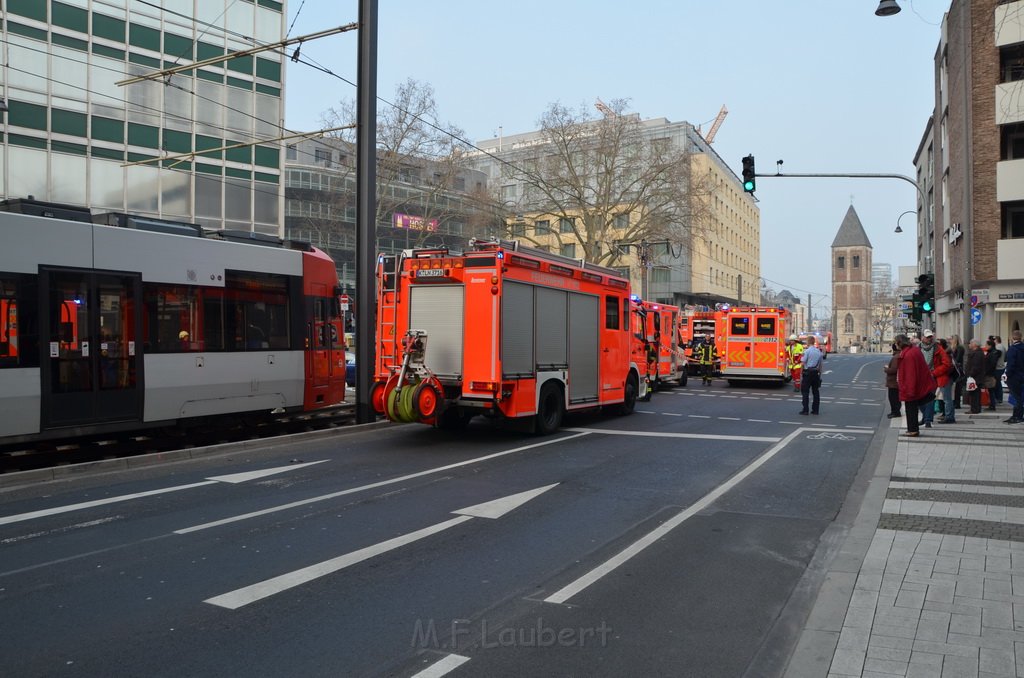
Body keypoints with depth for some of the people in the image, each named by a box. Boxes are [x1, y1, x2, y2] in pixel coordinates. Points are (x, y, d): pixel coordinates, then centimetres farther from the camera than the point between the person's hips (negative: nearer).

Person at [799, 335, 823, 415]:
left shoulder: (807, 351, -11)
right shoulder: (819, 351, 8)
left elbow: (802, 363, -13)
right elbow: (820, 364, 14)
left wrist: (801, 373, -4)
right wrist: (820, 374, 20)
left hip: (808, 372, -6)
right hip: (816, 373, 6)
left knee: (805, 391, -1)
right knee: (816, 391, 10)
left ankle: (805, 410, -4)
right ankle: (815, 410, 12)